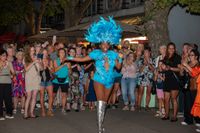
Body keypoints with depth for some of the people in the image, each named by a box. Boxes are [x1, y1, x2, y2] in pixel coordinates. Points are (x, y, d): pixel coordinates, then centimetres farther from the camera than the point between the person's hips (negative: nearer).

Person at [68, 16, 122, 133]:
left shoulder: (113, 54, 3)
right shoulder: (96, 53, -4)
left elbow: (118, 67, 4)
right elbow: (83, 59, -1)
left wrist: (119, 59, -13)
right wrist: (70, 58, -5)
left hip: (109, 81, 3)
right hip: (99, 80, -3)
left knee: (105, 103, 12)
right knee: (100, 102, -12)